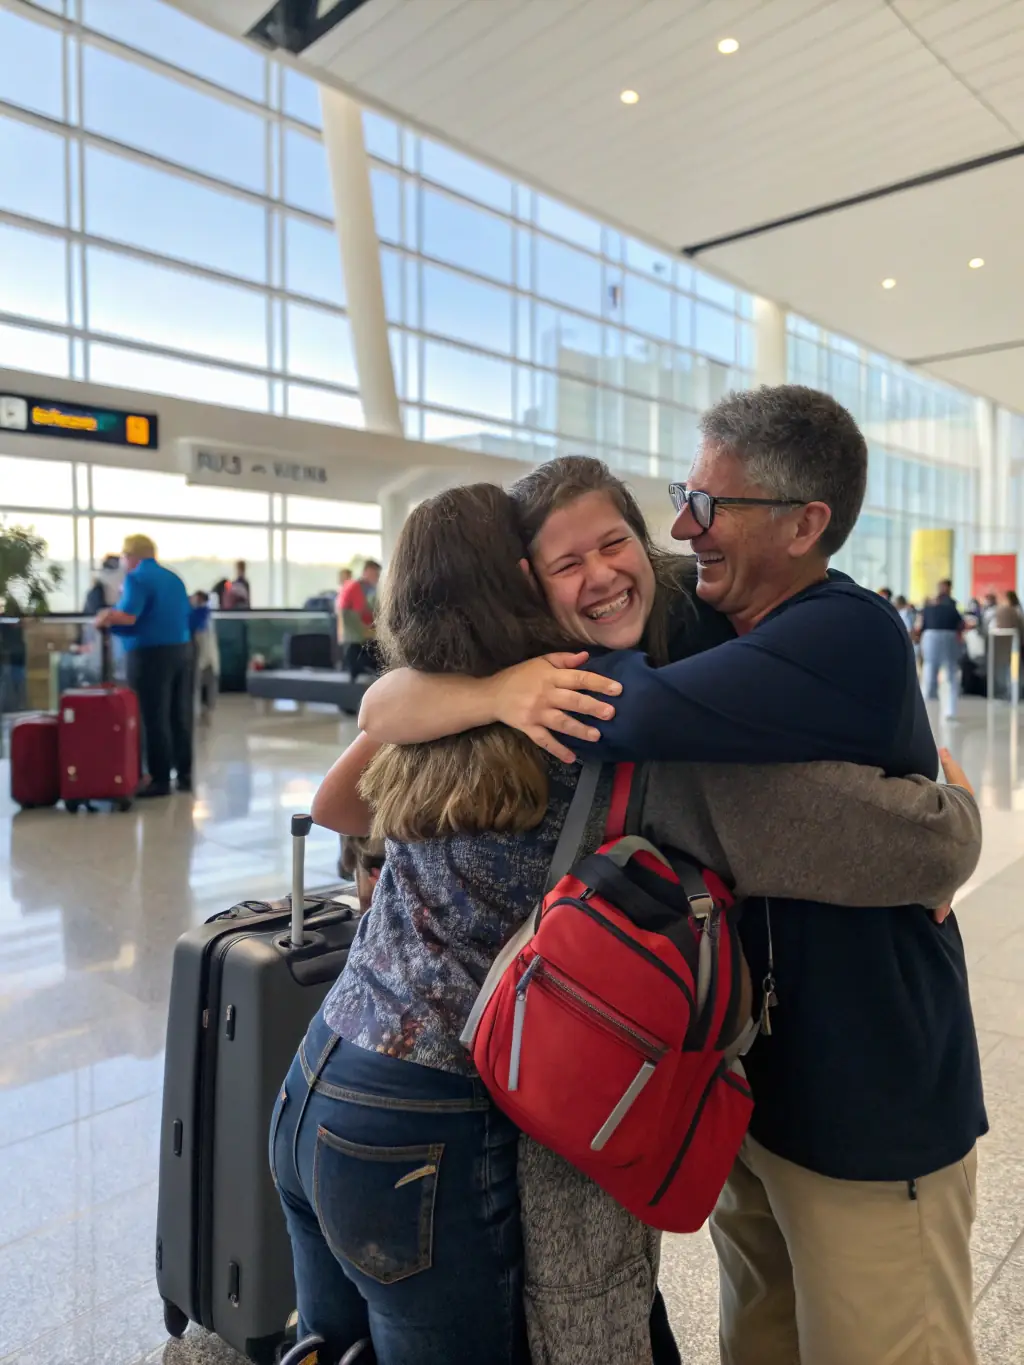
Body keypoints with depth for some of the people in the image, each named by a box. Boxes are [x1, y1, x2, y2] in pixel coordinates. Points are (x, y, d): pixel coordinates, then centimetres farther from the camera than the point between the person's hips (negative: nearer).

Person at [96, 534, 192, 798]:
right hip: (182, 649, 8)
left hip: (152, 653, -7)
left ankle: (160, 779, 0)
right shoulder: (173, 578, 16)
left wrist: (105, 619, 0)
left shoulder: (136, 578, -8)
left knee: (154, 718, -2)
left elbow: (128, 617, -20)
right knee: (180, 715, 12)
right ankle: (185, 774, 17)